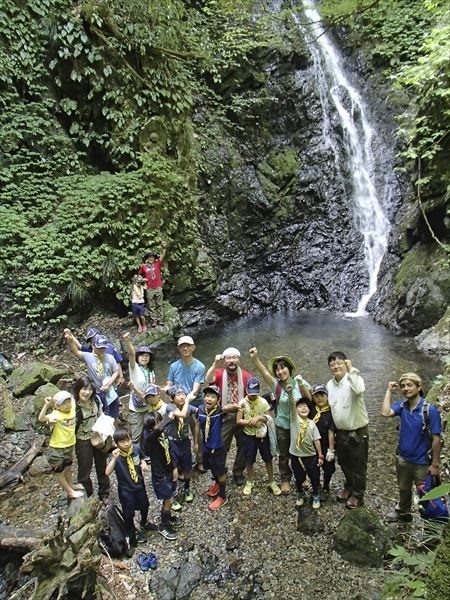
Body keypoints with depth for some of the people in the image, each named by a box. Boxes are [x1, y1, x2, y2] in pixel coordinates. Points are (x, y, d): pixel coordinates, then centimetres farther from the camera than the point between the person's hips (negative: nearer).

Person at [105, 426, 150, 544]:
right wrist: (114, 458, -51)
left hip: (139, 484, 4)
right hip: (126, 489, -4)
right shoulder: (116, 455, -28)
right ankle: (132, 533, 43)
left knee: (144, 506, 26)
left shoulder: (136, 448, -17)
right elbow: (107, 473, -40)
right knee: (128, 513, 13)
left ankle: (144, 524, 57)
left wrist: (143, 463, -17)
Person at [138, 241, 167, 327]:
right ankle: (154, 320, 9)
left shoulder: (157, 264, 1)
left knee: (159, 305, 7)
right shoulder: (144, 266, 2)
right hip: (149, 289, 0)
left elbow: (163, 256, -12)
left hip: (158, 288, 0)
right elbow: (139, 274, 18)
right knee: (151, 306, 4)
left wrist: (164, 248, -26)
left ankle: (160, 319, 13)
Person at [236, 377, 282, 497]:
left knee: (268, 459, 10)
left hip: (262, 435, 0)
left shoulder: (263, 402, -8)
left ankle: (271, 482, 28)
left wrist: (259, 417, -23)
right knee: (249, 460, 12)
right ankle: (250, 482, 32)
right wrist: (251, 422, -21)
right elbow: (238, 420, -10)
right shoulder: (243, 403, -9)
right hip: (249, 435, 0)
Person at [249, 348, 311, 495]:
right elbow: (263, 371, -31)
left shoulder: (300, 382, -11)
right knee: (284, 455, 14)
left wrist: (302, 387, -20)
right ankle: (285, 480, 37)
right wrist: (255, 358, -46)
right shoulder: (276, 385, -14)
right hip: (283, 426, 0)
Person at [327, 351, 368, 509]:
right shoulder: (329, 384, 2)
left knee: (358, 465, 11)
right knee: (344, 463, 23)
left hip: (358, 431, -6)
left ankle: (358, 495, 30)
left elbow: (359, 390, -43)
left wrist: (351, 370, -36)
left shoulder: (354, 379, -18)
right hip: (340, 432, 6)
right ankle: (349, 487, 45)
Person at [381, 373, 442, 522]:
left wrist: (435, 464, -14)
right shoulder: (402, 405, -6)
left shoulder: (430, 410, -20)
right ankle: (403, 512, 48)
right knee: (404, 489, 25)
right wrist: (389, 391, -17)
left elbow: (436, 439, -17)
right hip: (403, 458, 5)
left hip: (422, 462, -5)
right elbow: (385, 413, -23)